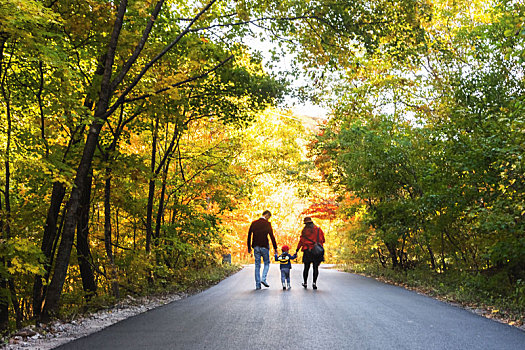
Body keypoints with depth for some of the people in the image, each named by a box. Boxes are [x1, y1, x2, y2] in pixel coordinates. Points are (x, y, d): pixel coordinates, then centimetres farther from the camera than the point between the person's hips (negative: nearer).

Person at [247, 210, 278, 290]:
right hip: (264, 247, -3)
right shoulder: (267, 224, -7)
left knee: (257, 265, 8)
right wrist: (275, 248, -7)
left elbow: (249, 235, 8)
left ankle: (257, 284, 7)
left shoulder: (254, 223, 6)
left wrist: (249, 247, 15)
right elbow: (272, 236, -11)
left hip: (256, 247, 3)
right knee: (266, 263, 14)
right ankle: (263, 279, -4)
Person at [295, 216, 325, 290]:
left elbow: (301, 241, -1)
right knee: (316, 267, 3)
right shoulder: (318, 229, 6)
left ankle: (305, 283, 18)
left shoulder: (304, 231, 0)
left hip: (307, 251, -1)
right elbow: (323, 240, 10)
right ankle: (314, 282, -10)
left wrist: (296, 251, 4)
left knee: (306, 268, 10)